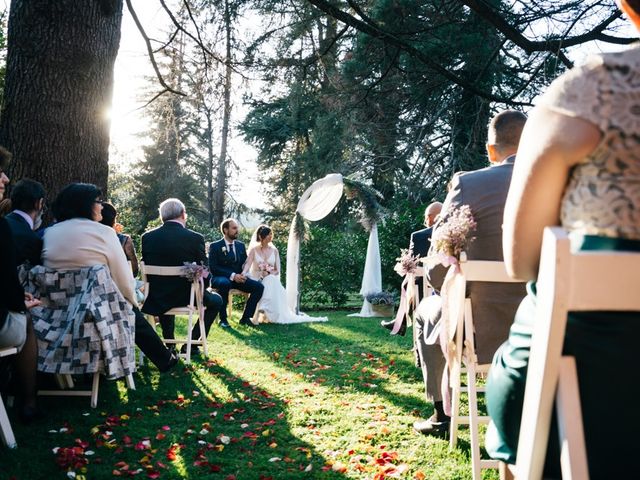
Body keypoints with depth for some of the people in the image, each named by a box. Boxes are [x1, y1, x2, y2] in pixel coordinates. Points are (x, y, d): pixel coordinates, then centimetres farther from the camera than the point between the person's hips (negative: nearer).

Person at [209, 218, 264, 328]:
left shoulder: (241, 245, 15)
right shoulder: (215, 246, -1)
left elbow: (245, 264, 17)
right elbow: (213, 267, -11)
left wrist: (243, 274, -8)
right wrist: (232, 275, -22)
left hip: (238, 278, 5)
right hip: (221, 278, -5)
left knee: (259, 286, -18)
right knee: (224, 284, -40)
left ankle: (245, 318, -10)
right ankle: (223, 319, -25)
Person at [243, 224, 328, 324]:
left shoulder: (274, 250, 7)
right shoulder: (254, 250, 2)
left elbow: (277, 271, 5)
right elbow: (247, 265, -13)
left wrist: (268, 273, -17)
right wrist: (243, 274, -36)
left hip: (271, 280, 2)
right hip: (256, 280, -2)